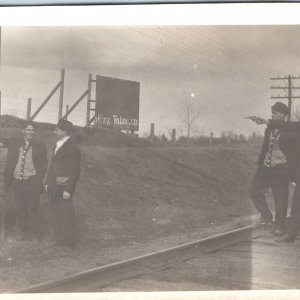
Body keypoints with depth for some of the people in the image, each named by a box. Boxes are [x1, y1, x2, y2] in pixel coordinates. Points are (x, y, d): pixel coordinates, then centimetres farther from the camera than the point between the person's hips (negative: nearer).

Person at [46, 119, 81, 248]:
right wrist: (48, 182, 16)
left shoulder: (72, 148, -14)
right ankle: (59, 239, 26)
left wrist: (68, 190, -18)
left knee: (66, 216, 0)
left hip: (63, 189, -9)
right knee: (56, 215, 15)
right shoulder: (57, 145, 14)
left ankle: (68, 243, 11)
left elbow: (75, 172, -16)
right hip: (53, 188, 9)